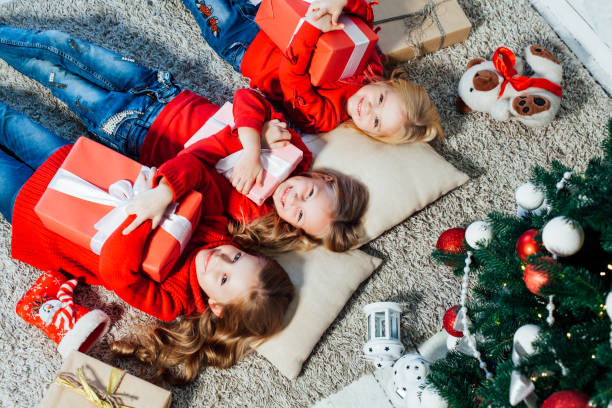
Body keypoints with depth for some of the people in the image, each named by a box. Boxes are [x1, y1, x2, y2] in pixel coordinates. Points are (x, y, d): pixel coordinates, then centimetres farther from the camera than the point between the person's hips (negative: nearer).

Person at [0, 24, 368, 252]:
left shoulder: (242, 211, -28)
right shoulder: (299, 151, -19)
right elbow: (248, 99, -24)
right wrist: (253, 149, -38)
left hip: (138, 135, -3)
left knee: (55, 75, 7)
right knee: (60, 45, 6)